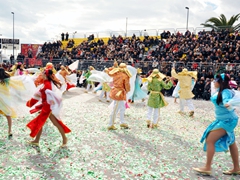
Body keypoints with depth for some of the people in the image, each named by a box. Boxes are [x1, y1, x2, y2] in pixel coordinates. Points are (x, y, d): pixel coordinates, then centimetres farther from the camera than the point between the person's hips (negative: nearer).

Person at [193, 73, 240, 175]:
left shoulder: (225, 92, -24)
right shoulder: (220, 91, 2)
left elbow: (226, 99, -46)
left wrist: (227, 104, -65)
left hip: (227, 120, -11)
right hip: (225, 120, 11)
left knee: (210, 140, -12)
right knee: (231, 142, 17)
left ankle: (207, 168, -5)